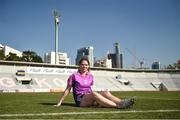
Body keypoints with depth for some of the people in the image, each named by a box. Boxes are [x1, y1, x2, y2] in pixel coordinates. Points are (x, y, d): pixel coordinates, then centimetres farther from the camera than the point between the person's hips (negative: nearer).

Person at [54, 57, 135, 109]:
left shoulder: (90, 76, 14)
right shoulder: (74, 76, 1)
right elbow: (67, 90, 5)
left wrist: (97, 101, 19)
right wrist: (59, 103, 5)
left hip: (90, 100, 5)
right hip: (80, 100, -5)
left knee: (106, 92, -22)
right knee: (94, 93, -36)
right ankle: (118, 105, -47)